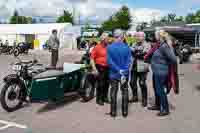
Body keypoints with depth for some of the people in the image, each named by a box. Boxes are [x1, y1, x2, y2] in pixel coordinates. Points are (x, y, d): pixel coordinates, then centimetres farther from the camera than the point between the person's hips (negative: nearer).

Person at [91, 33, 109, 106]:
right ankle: (99, 99, 13)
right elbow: (92, 58, -8)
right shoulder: (97, 47, -7)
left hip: (107, 68, 5)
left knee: (107, 83, 12)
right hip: (100, 68, -5)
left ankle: (105, 97, 28)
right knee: (100, 84, 0)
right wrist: (94, 69, -13)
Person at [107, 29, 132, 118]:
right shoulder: (127, 47, -9)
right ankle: (125, 112, 18)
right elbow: (129, 61, -13)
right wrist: (124, 72, -14)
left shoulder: (109, 47, -9)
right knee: (125, 92, 12)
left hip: (114, 74, 0)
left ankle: (113, 112, 16)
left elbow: (109, 61, -13)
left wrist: (119, 70, -13)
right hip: (125, 74, 0)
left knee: (113, 92, 10)